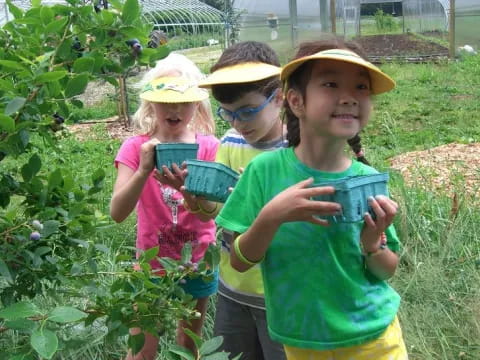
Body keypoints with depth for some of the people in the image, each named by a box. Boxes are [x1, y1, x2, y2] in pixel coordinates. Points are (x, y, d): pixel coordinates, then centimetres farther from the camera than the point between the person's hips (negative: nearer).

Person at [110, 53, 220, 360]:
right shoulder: (137, 147, -11)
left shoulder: (209, 147, -8)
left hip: (199, 263, 1)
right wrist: (144, 170, -35)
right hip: (154, 263, -1)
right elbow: (118, 213, -20)